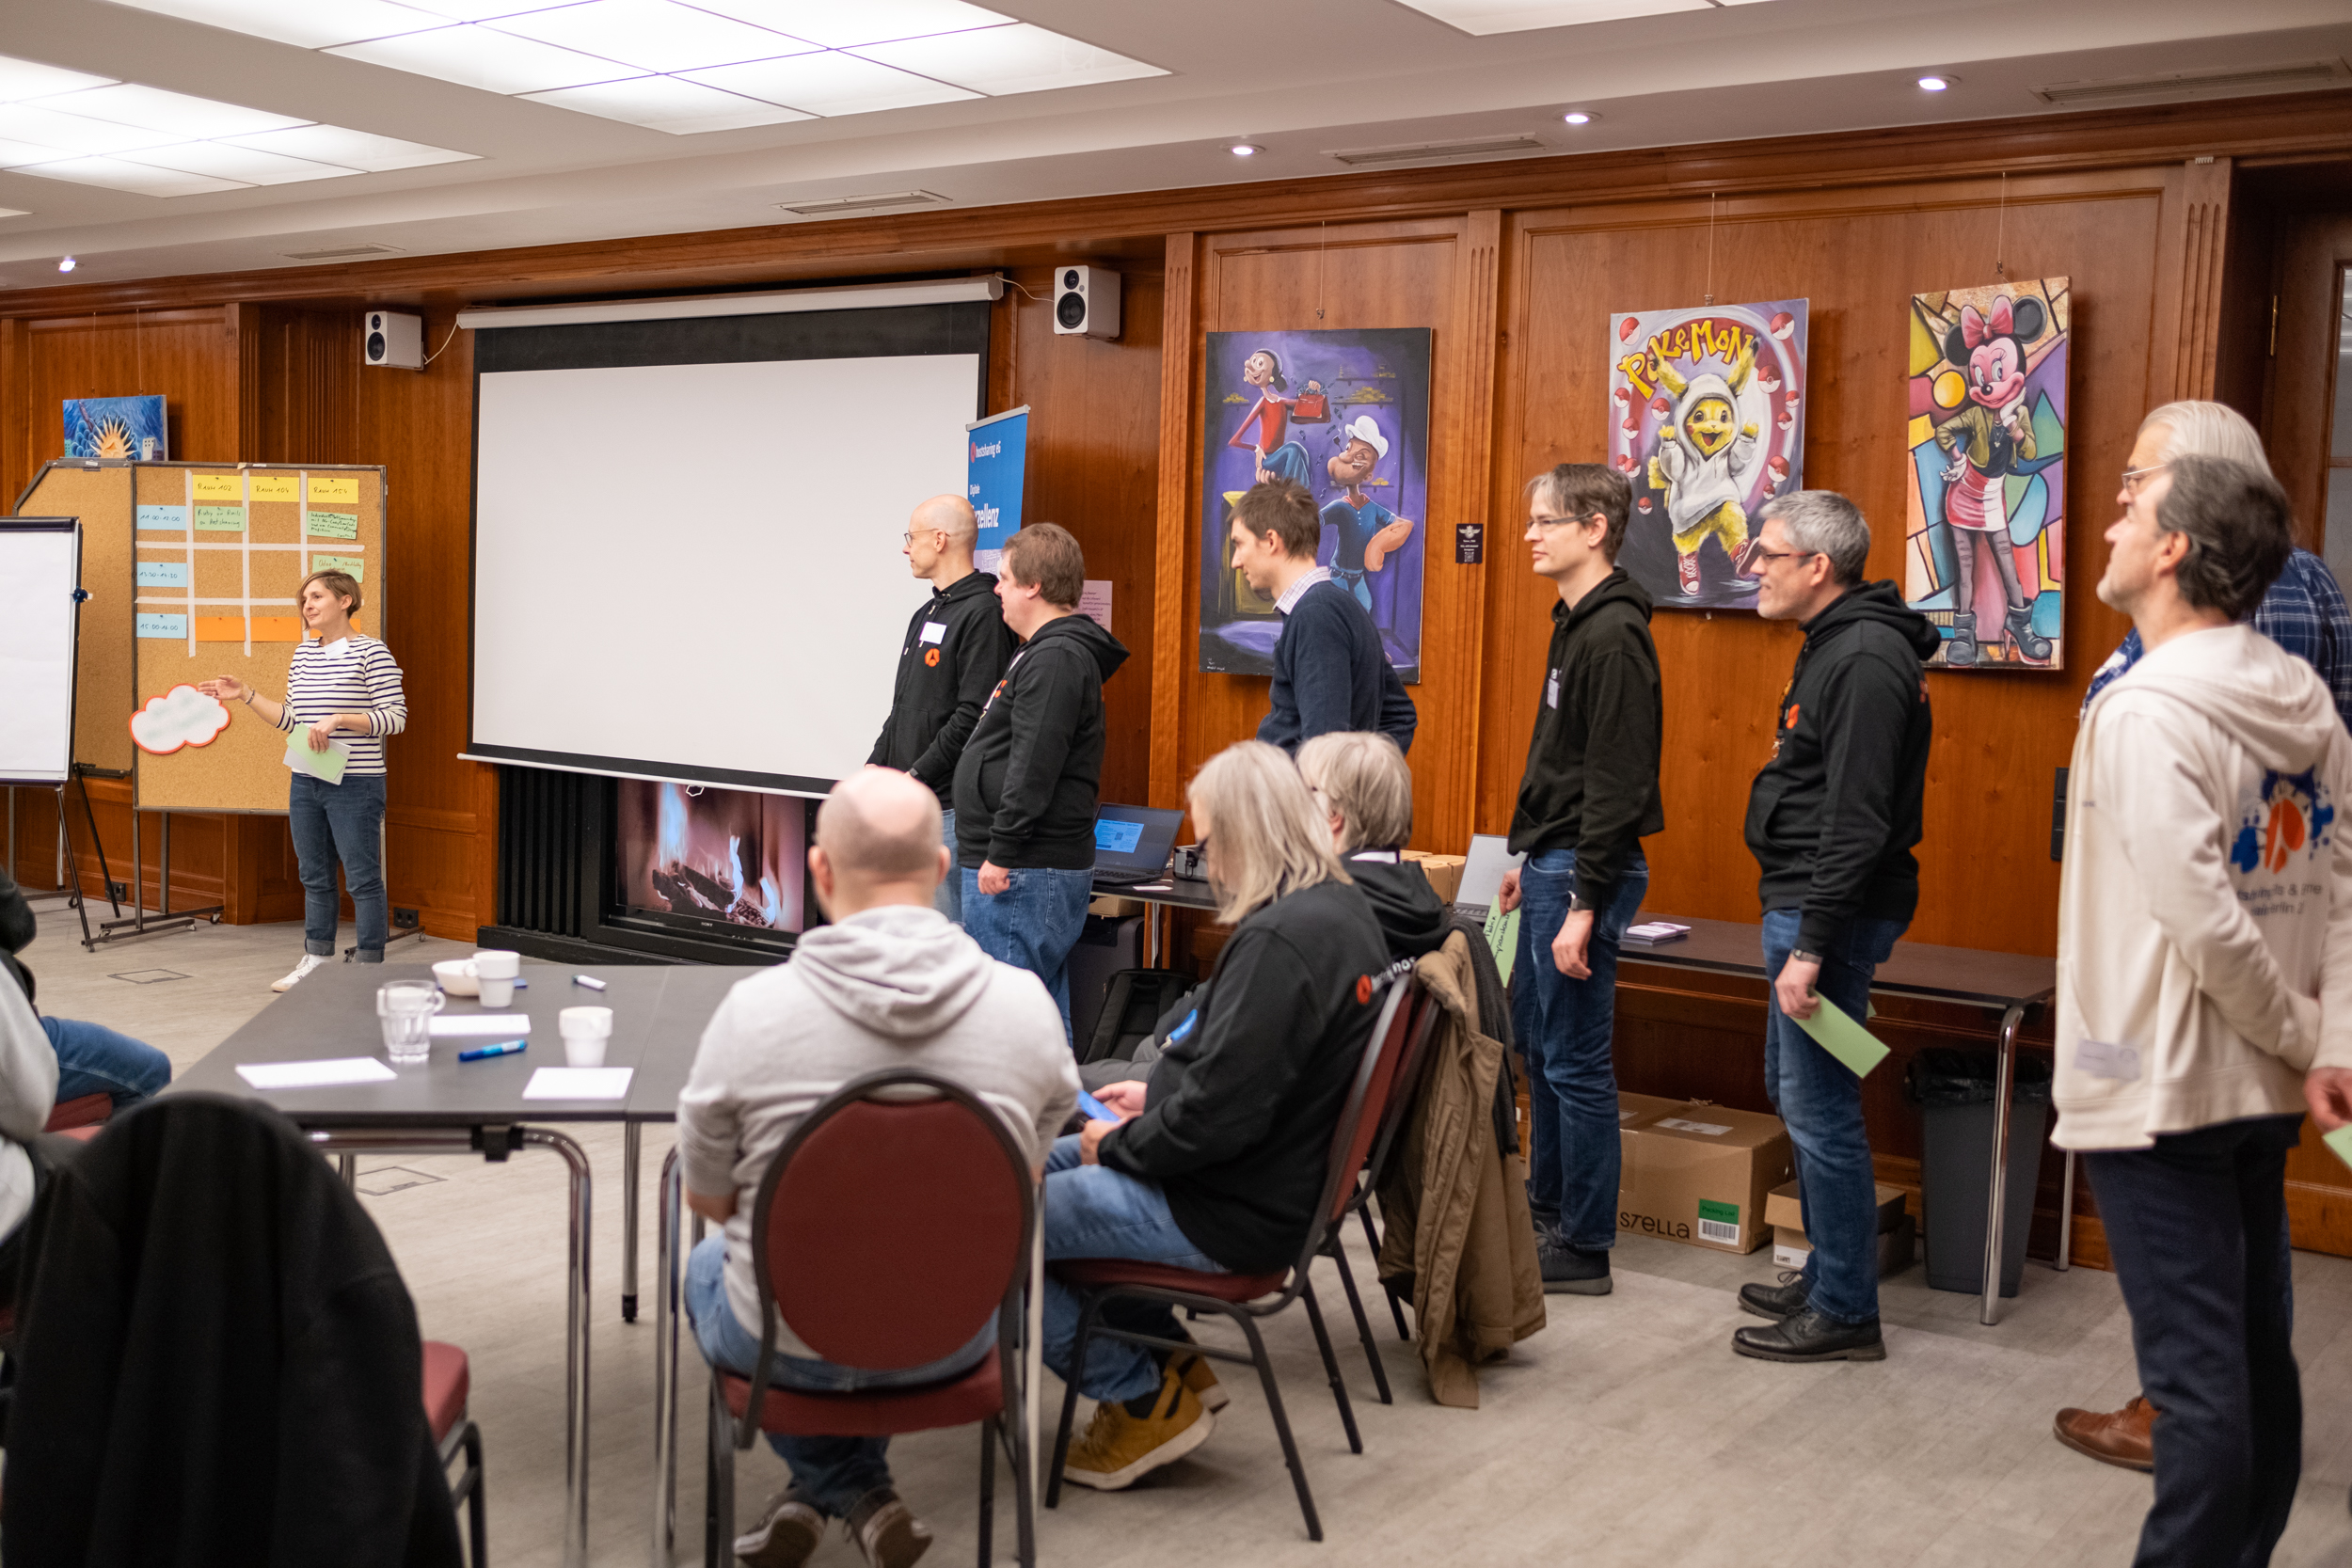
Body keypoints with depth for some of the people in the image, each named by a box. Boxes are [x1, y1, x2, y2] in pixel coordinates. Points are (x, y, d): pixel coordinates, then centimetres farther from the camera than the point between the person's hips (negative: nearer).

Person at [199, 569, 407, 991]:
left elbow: (396, 717, -13)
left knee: (362, 879, -2)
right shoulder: (304, 654, 13)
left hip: (355, 785, -7)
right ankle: (316, 961, 25)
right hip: (306, 783, 7)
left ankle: (369, 968, 5)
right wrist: (246, 696, 12)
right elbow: (291, 719, 18)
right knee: (315, 876, 15)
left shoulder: (372, 652, -9)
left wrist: (338, 719, -20)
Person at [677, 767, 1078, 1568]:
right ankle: (858, 1493, 30)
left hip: (787, 1342, -1)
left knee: (709, 1260, 33)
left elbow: (708, 1199, -4)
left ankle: (832, 1486, 23)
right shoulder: (1026, 1002, -14)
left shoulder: (753, 1008, -19)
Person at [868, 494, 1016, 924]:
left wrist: (915, 777, -17)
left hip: (949, 806, -10)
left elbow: (972, 716, -19)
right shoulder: (927, 613, 19)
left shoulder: (982, 613, -12)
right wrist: (876, 765, 10)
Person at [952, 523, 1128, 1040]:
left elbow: (1034, 765, -23)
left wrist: (1001, 852, -21)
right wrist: (998, 851, 22)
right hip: (1035, 864, 11)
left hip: (1024, 868, -11)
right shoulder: (1049, 651, 19)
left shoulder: (1056, 659, -15)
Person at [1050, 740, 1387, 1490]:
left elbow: (1222, 1114, -27)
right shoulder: (1343, 908, 5)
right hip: (1287, 1171, 11)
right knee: (1038, 1162, 23)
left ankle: (1144, 1401, 5)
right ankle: (1169, 1361, 22)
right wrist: (1159, 1095, 14)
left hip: (1236, 1215, -11)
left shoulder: (1278, 940, -27)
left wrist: (1122, 1143, -11)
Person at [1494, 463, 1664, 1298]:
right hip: (1552, 863, 10)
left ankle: (1583, 1249, 8)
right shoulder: (1576, 623, 13)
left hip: (1584, 871, -10)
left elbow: (1619, 783, -22)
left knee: (1575, 1058, -2)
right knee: (1535, 1040, 18)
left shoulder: (1612, 636, -18)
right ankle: (1547, 1209, 31)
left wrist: (1585, 906, -23)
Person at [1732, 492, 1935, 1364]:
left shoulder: (1866, 662, -18)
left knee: (1820, 1109, -5)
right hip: (1801, 905, 11)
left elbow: (1857, 823, -24)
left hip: (1830, 913, -11)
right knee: (1794, 1092, 18)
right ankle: (1827, 1278, 30)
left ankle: (1845, 1315, 5)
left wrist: (1812, 947, -25)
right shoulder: (1834, 646, 15)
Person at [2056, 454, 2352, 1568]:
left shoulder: (2147, 709, -18)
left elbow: (2203, 919, -23)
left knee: (2193, 1368, -1)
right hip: (2258, 1088, 8)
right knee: (2256, 1350, 16)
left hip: (2159, 1087, -8)